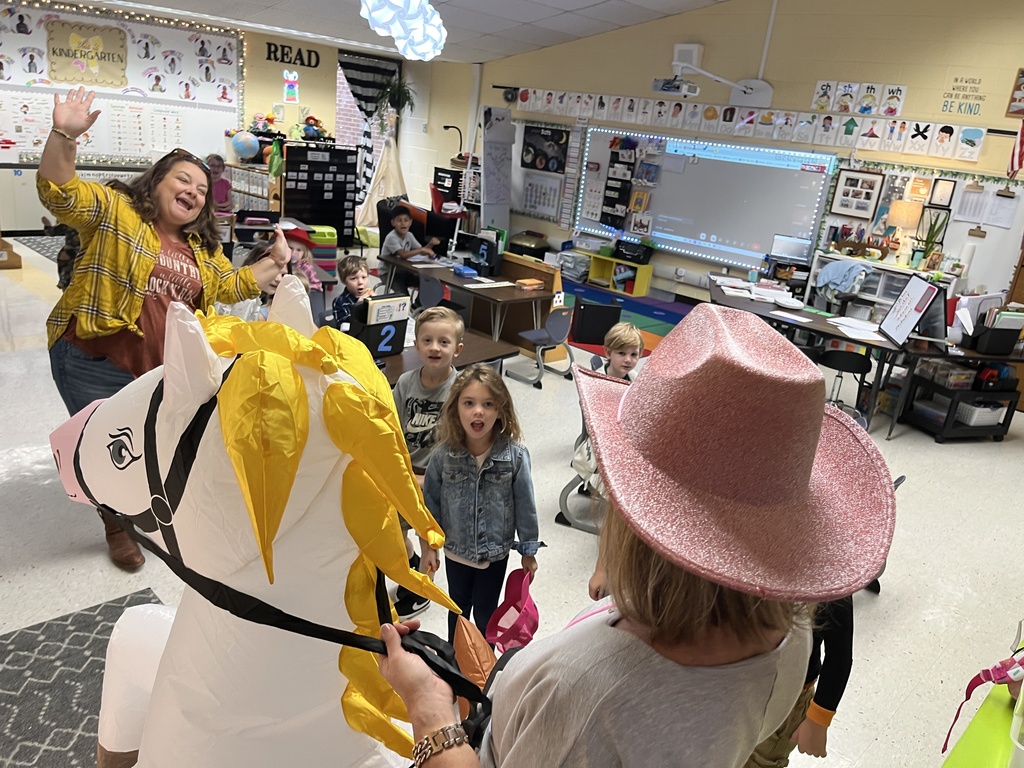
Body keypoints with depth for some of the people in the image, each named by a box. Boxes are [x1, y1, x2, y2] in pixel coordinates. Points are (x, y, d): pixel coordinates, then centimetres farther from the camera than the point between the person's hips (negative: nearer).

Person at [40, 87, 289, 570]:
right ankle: (117, 526, 30)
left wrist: (273, 262, 13)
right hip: (96, 361, -5)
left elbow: (230, 286, 22)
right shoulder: (113, 210, -4)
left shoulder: (202, 247, 15)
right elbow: (60, 193, -18)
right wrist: (64, 136, -33)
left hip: (167, 368, 5)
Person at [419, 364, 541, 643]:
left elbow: (525, 504, -11)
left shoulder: (515, 455, -21)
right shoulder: (444, 455, -18)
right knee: (458, 608, 25)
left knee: (485, 612, 20)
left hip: (495, 552, -1)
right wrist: (427, 546, 1)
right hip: (456, 550, 2)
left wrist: (528, 551, -3)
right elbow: (429, 501, -5)